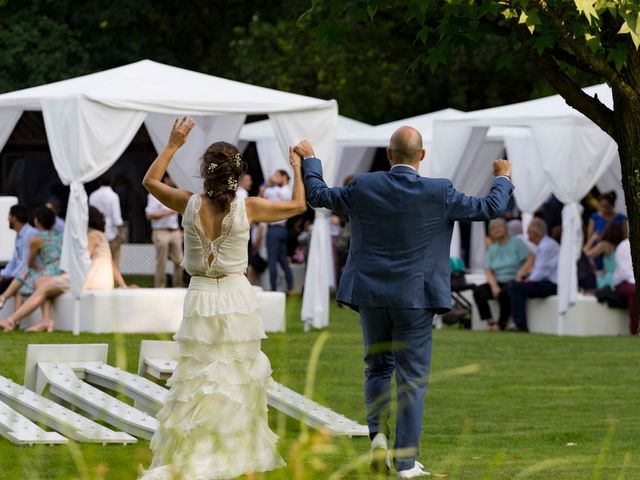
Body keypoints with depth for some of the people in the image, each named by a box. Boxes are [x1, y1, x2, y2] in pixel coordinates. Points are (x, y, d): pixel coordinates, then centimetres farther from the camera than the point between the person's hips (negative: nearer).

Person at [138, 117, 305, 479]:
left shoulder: (189, 205, -8)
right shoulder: (248, 208, -10)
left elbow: (150, 181, 11)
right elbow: (299, 205, 5)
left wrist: (173, 145, 13)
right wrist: (298, 167, 18)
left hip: (201, 299, 0)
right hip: (237, 297, 0)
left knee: (197, 379, 5)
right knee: (241, 378, 12)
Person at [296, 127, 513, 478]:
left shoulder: (364, 187, -6)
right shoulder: (439, 193, -11)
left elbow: (317, 195, 10)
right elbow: (490, 208, -1)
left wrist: (309, 160, 27)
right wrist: (503, 178, 19)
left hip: (371, 295, 2)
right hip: (415, 299, -2)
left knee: (377, 367, 20)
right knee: (412, 378, 3)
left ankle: (378, 432, 0)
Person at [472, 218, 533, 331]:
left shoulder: (516, 242, 3)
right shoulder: (492, 249, 16)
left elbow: (530, 259, -6)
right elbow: (488, 271, 6)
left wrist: (520, 274, -17)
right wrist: (494, 286, -12)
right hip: (498, 282, 5)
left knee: (504, 292, -37)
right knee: (478, 291, -21)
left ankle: (502, 323, -20)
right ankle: (489, 321, -15)